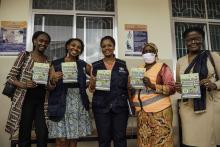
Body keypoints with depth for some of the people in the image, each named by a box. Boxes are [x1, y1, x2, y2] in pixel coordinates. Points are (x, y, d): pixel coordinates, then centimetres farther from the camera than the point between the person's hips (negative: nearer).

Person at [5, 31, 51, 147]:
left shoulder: (48, 61, 9)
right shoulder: (24, 56, -1)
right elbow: (10, 77, -3)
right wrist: (23, 85, -21)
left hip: (42, 101, 3)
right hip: (25, 100, -3)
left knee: (43, 134, -1)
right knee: (24, 134, 4)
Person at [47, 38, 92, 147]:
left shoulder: (83, 64, 9)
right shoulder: (56, 64, 3)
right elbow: (50, 87, 0)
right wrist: (53, 80, -20)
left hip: (78, 104, 2)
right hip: (61, 104, -2)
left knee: (73, 138, 7)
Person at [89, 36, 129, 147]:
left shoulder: (123, 64, 7)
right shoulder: (95, 66, 7)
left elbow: (128, 85, 10)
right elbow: (91, 89, 6)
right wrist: (93, 84, -16)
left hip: (120, 106, 0)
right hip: (101, 107, 0)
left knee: (120, 138, 4)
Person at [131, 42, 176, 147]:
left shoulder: (162, 67, 0)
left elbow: (172, 88, -10)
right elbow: (135, 87, 24)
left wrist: (152, 85, -20)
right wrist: (131, 87, 3)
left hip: (159, 110, -4)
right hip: (142, 112, 5)